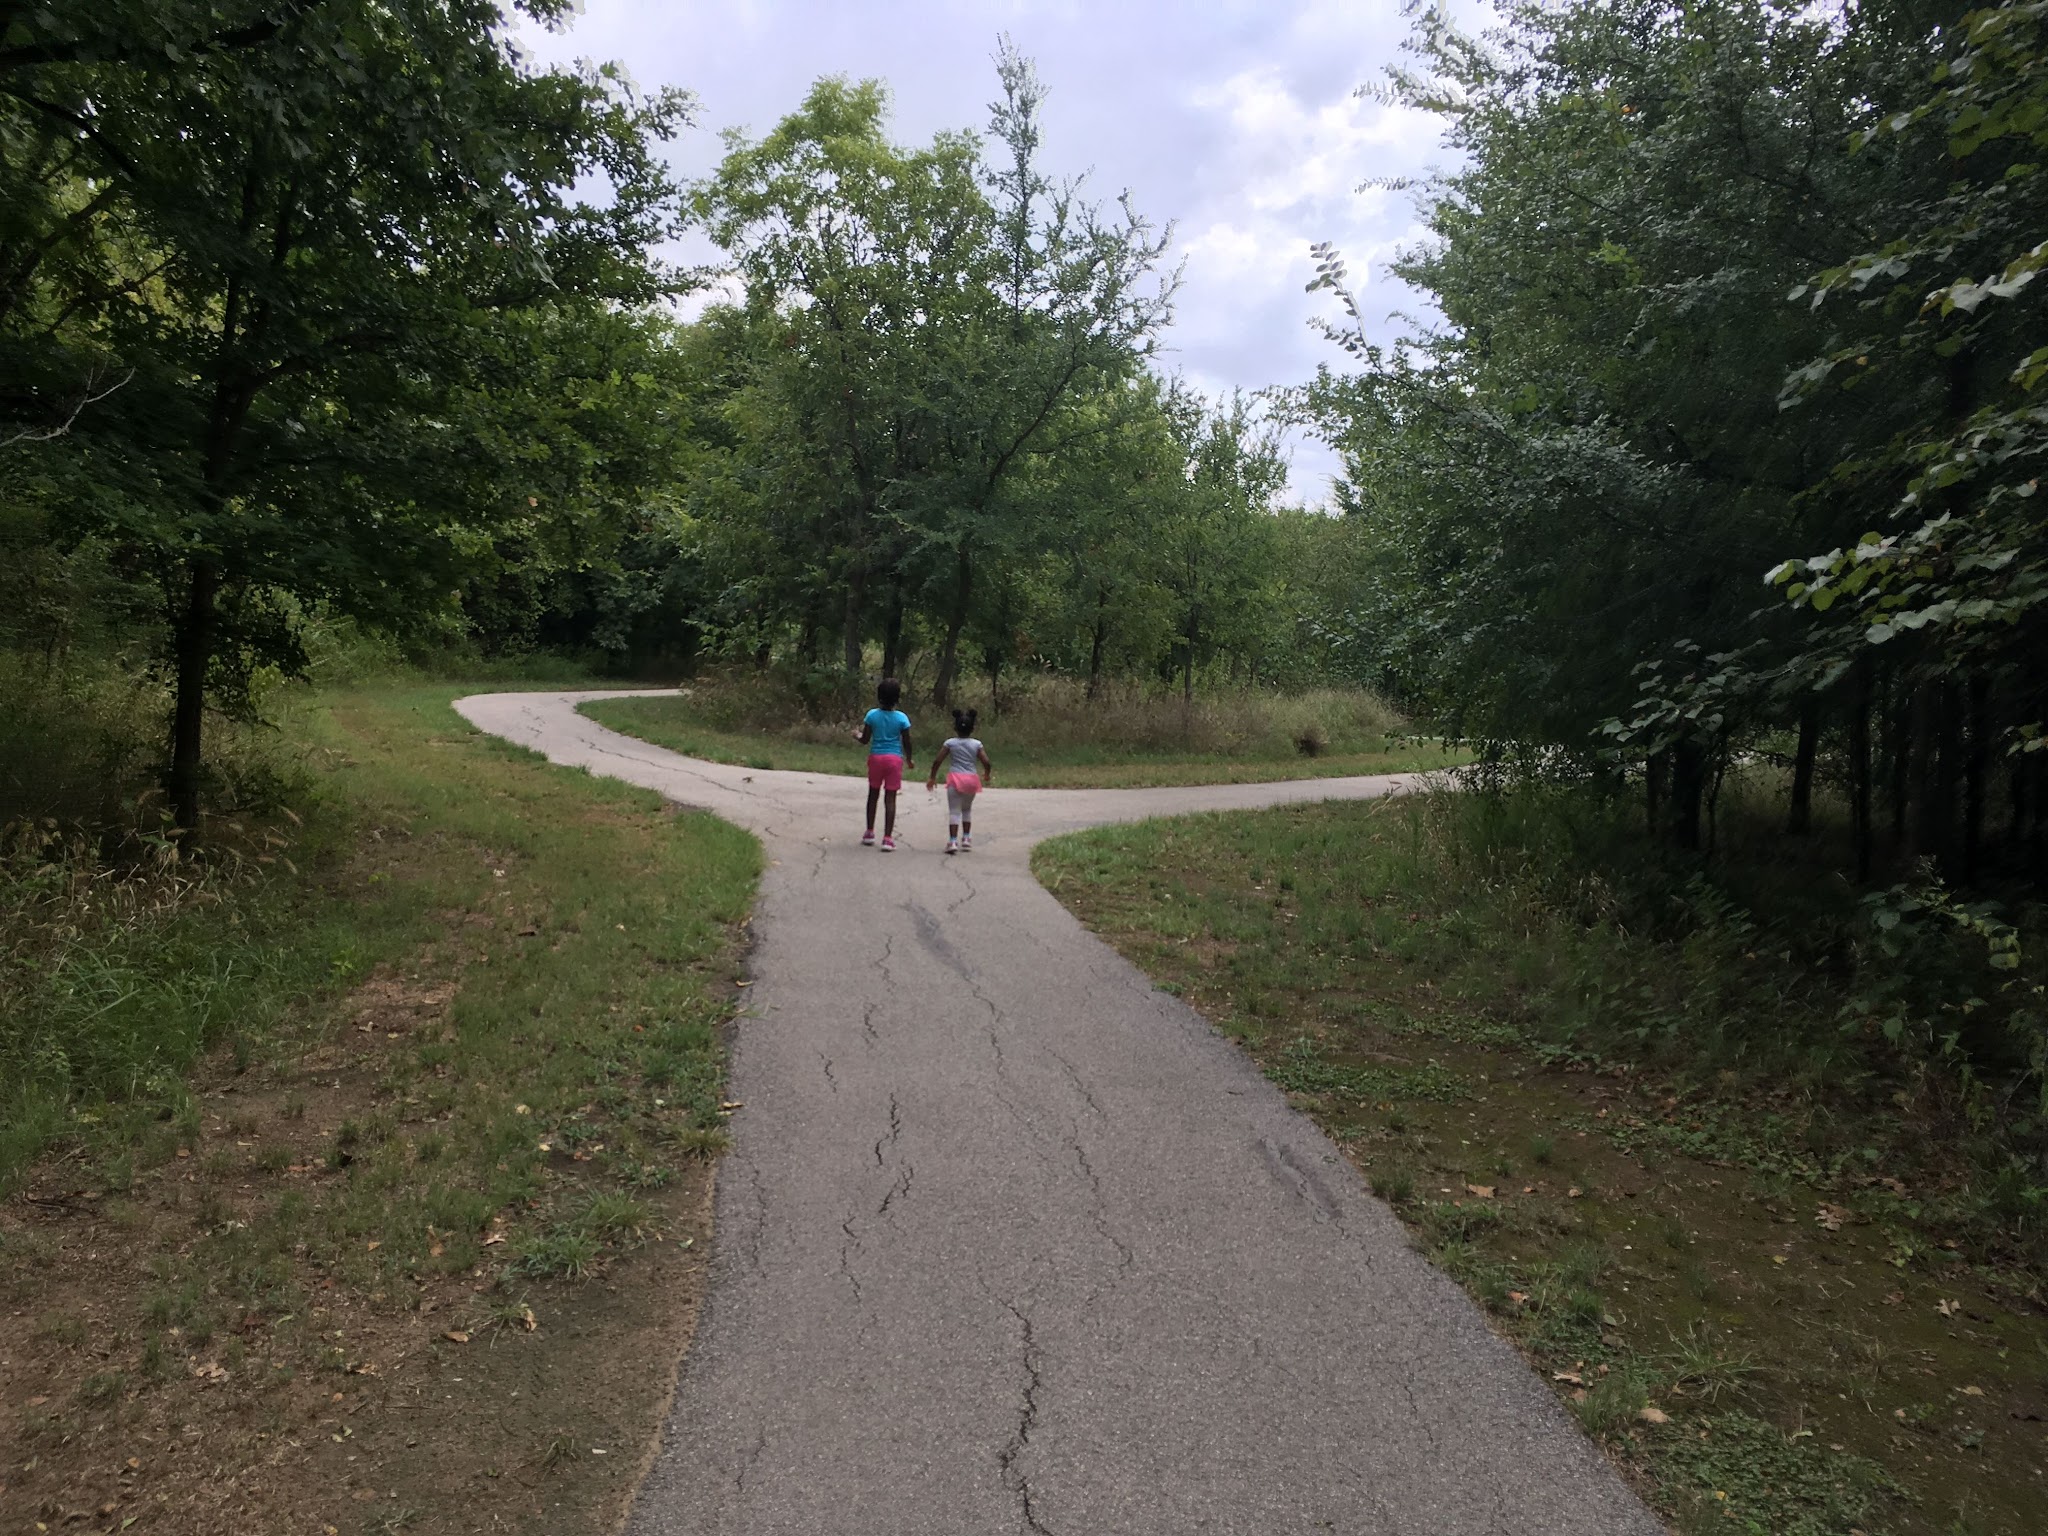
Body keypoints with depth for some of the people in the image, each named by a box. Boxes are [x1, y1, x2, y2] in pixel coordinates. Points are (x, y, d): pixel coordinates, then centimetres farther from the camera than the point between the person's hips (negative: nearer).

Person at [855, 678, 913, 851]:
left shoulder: (872, 715, -5)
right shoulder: (902, 718, -7)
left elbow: (865, 740, -2)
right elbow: (906, 742, -2)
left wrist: (857, 735, 21)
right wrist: (909, 760, 15)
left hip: (876, 757, 1)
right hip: (894, 759, -1)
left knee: (873, 795, 16)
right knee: (890, 799, 0)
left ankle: (869, 833, 23)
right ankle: (887, 838, -3)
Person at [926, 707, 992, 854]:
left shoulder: (950, 743, 0)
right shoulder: (977, 744, 3)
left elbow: (937, 761, -2)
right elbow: (986, 763, -3)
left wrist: (932, 777, 10)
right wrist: (987, 774, 18)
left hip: (955, 778, -2)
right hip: (972, 779, 2)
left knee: (954, 811, -3)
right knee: (967, 809, 23)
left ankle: (953, 841, -14)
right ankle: (966, 838, 23)